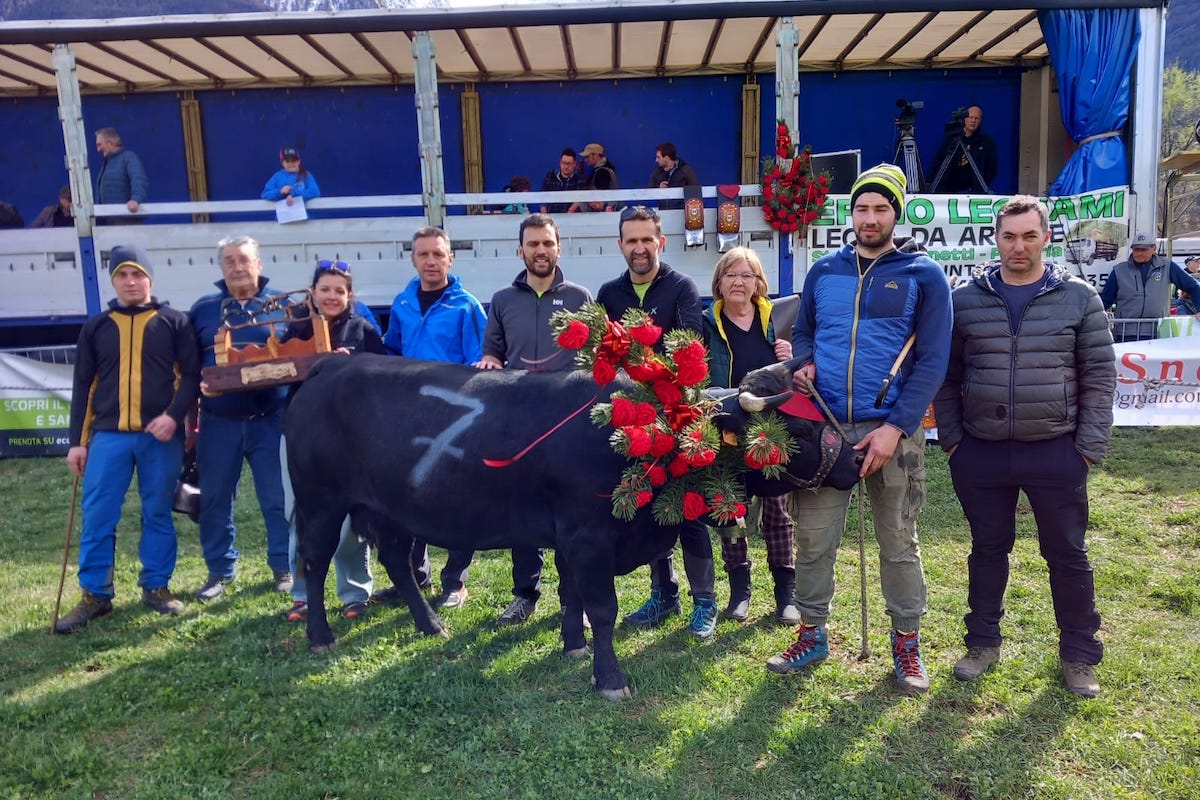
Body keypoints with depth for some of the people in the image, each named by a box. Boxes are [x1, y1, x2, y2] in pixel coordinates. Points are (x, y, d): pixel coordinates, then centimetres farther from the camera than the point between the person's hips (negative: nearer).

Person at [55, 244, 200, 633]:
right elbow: (83, 387, 11)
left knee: (158, 514, 7)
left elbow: (191, 374, 0)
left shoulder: (175, 322, 6)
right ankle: (95, 595, 12)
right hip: (108, 436, 2)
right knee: (97, 517, 1)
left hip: (160, 436, -1)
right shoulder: (96, 327, 12)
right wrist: (77, 440, 6)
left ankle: (157, 587, 18)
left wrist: (174, 415, -15)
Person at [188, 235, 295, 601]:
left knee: (279, 497, 3)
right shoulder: (203, 309, 8)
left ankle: (284, 566, 18)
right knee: (215, 499, 8)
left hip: (270, 420, -1)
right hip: (218, 422, 2)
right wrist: (199, 384, -10)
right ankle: (220, 571, 23)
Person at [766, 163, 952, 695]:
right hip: (823, 427, 3)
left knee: (898, 542, 9)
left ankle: (907, 642, 25)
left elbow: (932, 360, -6)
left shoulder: (923, 276, 0)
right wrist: (802, 364, -4)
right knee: (813, 538, 7)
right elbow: (802, 331, 20)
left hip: (891, 430, -2)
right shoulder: (823, 272, 10)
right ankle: (811, 634, 24)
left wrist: (896, 427, -15)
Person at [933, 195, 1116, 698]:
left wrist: (1090, 447, -4)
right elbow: (946, 377, 5)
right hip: (981, 452, 1)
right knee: (988, 550, 13)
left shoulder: (1079, 299, 0)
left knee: (1068, 555, 9)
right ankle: (983, 643, 29)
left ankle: (1079, 655, 27)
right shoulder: (965, 301, 2)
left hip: (1055, 453, -1)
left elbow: (1099, 378, 1)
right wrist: (951, 439, 0)